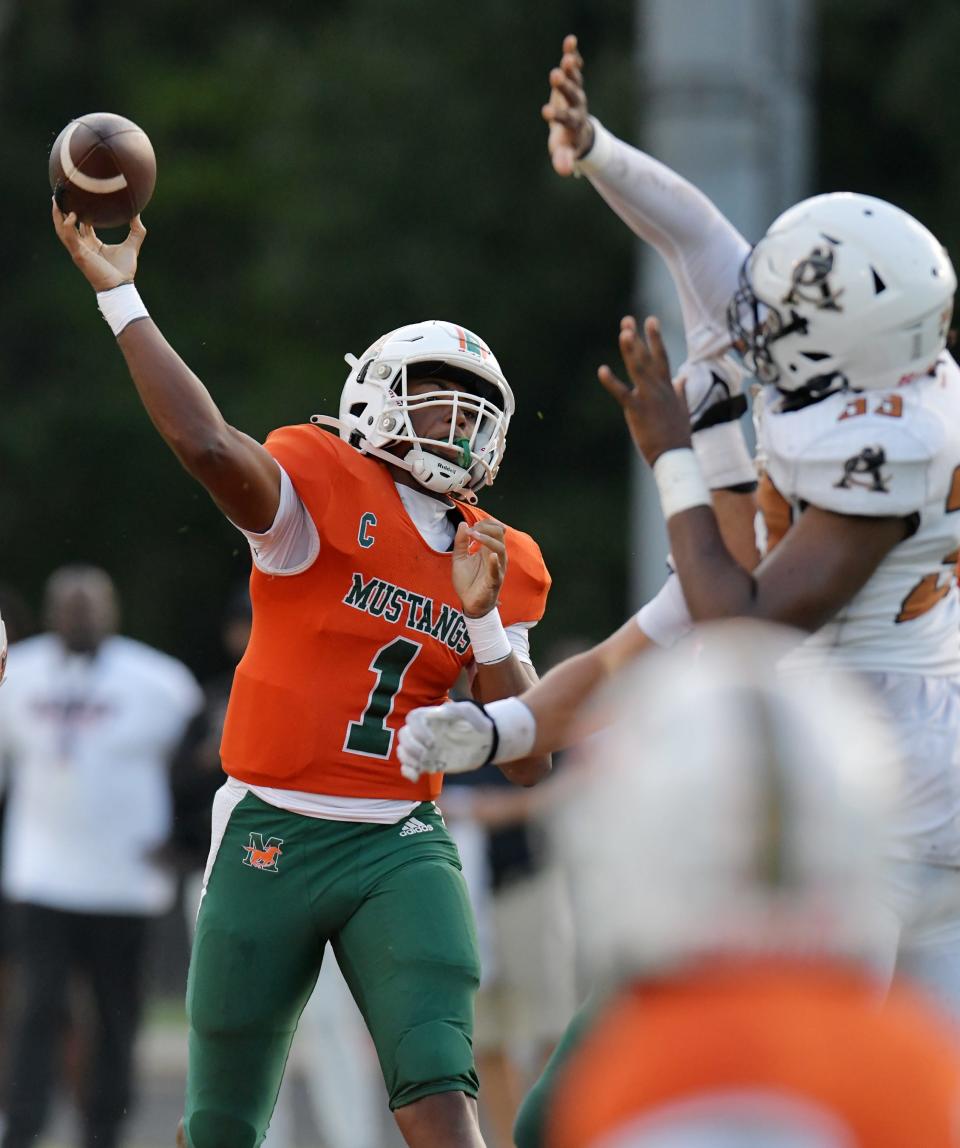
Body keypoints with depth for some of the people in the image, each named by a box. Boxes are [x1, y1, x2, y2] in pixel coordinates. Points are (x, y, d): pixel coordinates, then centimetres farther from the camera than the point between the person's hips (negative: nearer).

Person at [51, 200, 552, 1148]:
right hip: (271, 841, -3)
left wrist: (483, 619, -7)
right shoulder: (325, 488, -5)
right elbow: (208, 445, -26)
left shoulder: (499, 568, 11)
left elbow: (529, 764, 6)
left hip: (401, 847, 3)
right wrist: (118, 297, -26)